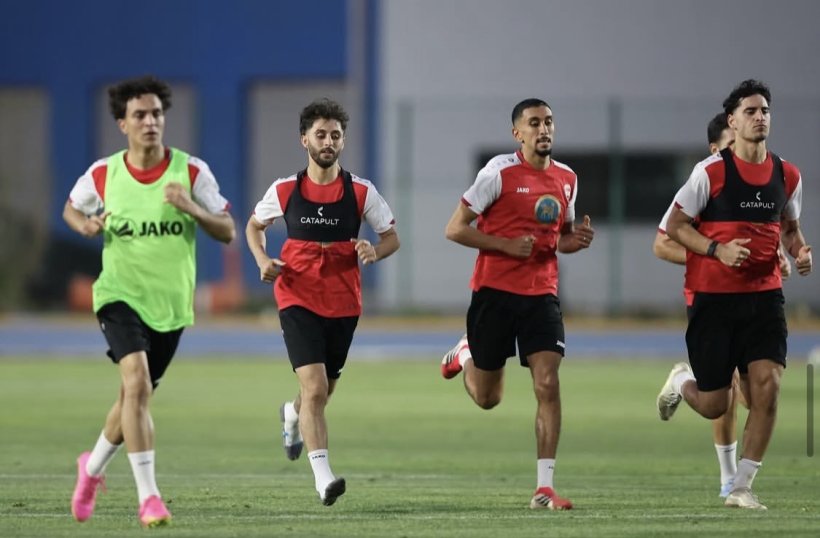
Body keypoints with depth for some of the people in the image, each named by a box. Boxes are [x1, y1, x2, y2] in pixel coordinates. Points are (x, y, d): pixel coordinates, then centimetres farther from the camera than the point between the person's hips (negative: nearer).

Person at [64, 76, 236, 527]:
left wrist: (193, 209, -21)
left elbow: (227, 232, -2)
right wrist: (87, 226, -7)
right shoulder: (102, 175, -4)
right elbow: (71, 209, 16)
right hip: (120, 295, -2)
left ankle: (93, 466, 43)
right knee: (136, 381, -24)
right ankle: (148, 496, -23)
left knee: (136, 396, 13)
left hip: (170, 303, 2)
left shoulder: (192, 171, -6)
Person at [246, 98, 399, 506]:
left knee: (323, 391, 17)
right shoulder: (285, 191, -2)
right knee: (315, 387, -19)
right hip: (298, 300, -2)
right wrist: (263, 261, -4)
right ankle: (323, 477, -21)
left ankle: (293, 414, 54)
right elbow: (253, 226, 15)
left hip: (343, 304, 2)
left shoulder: (361, 192, -2)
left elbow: (392, 238, 6)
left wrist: (374, 252, -17)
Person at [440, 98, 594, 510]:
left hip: (541, 294, 3)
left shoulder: (566, 178, 8)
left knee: (547, 385, -13)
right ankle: (465, 354, 44)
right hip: (494, 292, -3)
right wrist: (507, 245, -18)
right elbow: (455, 229, -8)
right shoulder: (499, 172, -9)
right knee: (487, 397, 7)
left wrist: (577, 240, 0)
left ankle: (544, 488, -11)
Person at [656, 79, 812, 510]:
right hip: (714, 297, -3)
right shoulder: (711, 172, -8)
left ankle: (741, 487, -1)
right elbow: (675, 225, -4)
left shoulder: (787, 176, 6)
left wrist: (800, 251, 0)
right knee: (713, 406, 1)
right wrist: (718, 250, -18)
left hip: (765, 297, 3)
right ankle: (681, 380, 39)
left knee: (767, 387, -12)